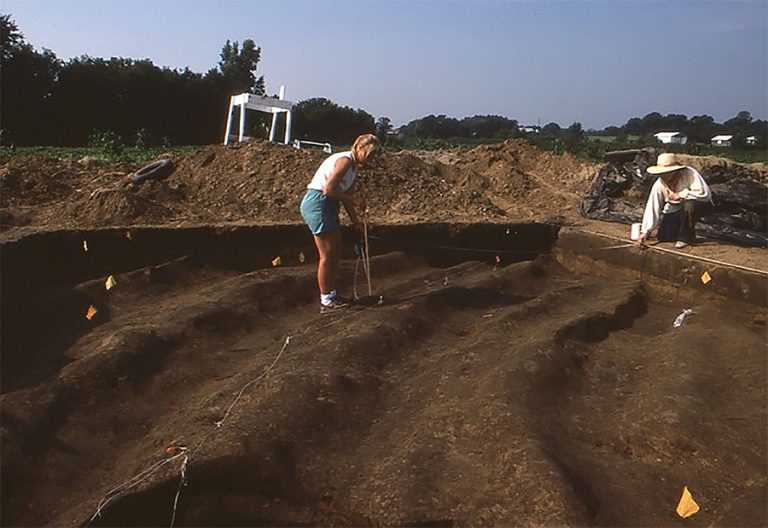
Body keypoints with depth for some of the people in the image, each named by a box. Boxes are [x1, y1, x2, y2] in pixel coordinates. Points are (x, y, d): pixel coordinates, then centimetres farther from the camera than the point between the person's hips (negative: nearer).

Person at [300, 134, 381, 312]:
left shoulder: (354, 167, 15)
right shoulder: (345, 160, -15)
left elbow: (346, 196, 16)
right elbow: (328, 189, -22)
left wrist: (355, 221, 11)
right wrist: (354, 199, -14)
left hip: (327, 206, 10)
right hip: (317, 203, -10)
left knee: (336, 252, 15)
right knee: (327, 254, -4)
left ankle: (331, 295, 25)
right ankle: (326, 301, 4)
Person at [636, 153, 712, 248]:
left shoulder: (690, 174, -30)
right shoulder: (659, 184, -18)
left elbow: (704, 193, -37)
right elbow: (652, 208, -17)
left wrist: (680, 195, -31)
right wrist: (645, 231, -21)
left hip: (698, 202, -3)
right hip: (675, 208, 4)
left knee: (689, 205, -39)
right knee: (663, 237, -10)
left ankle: (686, 237, -15)